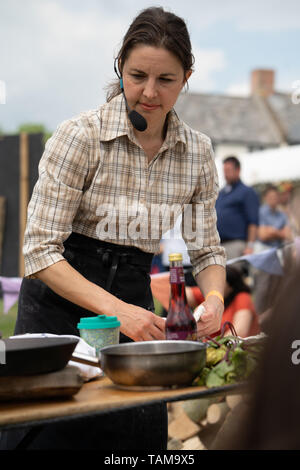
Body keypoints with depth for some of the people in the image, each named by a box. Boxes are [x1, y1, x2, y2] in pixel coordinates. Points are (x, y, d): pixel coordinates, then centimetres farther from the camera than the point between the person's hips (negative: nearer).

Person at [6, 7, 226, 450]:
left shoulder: (197, 152, -2)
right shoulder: (81, 136, -16)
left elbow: (208, 251, 8)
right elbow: (40, 251, -18)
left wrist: (214, 300, -14)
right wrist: (115, 309, -29)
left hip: (134, 306, 4)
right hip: (60, 309, -4)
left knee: (145, 434, 2)